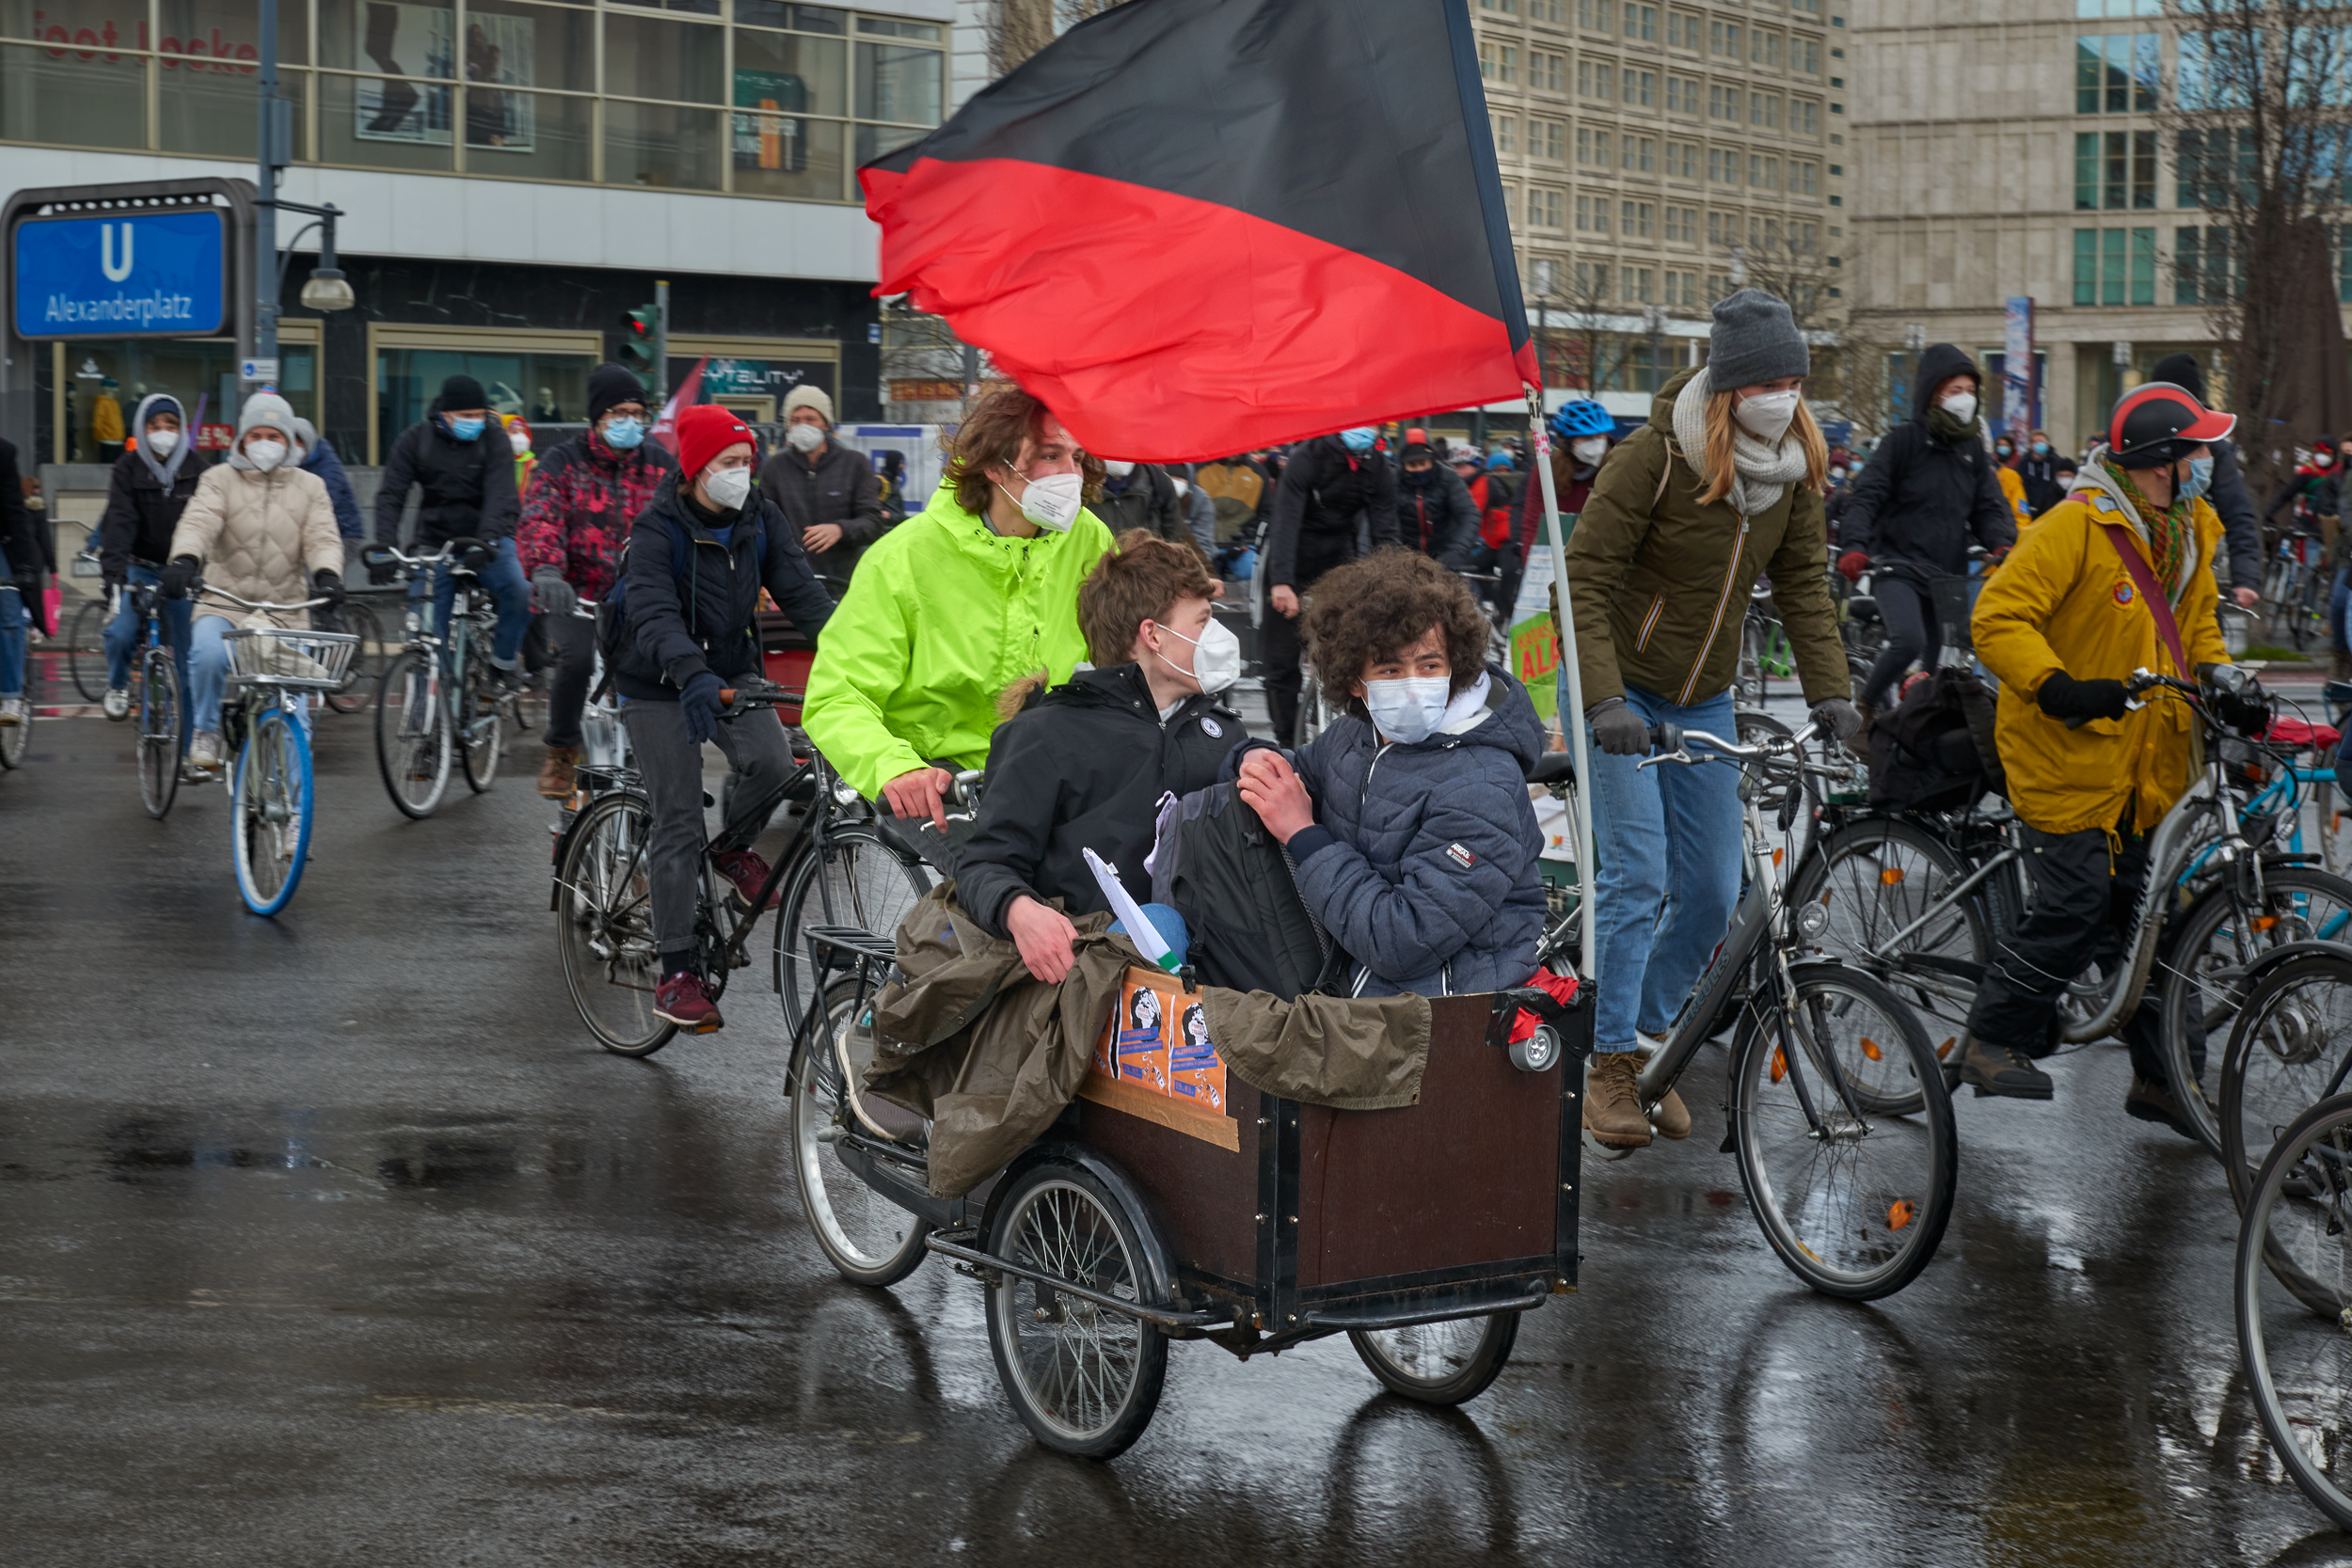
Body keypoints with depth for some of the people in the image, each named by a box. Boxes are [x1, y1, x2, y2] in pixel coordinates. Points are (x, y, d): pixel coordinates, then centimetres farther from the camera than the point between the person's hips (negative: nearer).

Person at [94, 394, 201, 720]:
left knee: (188, 650, -1)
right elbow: (119, 520, -18)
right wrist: (113, 568, -31)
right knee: (120, 632, -18)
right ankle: (118, 687, 14)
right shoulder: (128, 468, -7)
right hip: (139, 567, -1)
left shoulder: (195, 468, -3)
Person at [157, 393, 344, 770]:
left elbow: (323, 538, -1)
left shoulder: (310, 487, 12)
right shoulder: (220, 479, 6)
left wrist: (327, 574, -24)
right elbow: (198, 522, -10)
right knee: (208, 654, -31)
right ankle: (206, 732, -9)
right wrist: (184, 560, -33)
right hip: (225, 602, -2)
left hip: (286, 610, 2)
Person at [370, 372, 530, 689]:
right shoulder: (416, 439, -3)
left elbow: (500, 494, -18)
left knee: (519, 590, -28)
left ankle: (504, 660, -4)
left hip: (486, 542, -1)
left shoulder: (493, 437, -6)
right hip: (435, 542, 1)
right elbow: (391, 495, -8)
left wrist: (488, 540, -36)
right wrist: (385, 549, -24)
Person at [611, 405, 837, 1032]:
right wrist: (692, 675, -51)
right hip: (661, 686, -4)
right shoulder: (657, 530, -18)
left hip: (733, 671, 4)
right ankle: (678, 973, -2)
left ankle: (734, 847, 8)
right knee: (677, 825, -8)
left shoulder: (760, 519, -2)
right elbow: (654, 614, -32)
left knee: (772, 761, -25)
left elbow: (800, 590, -10)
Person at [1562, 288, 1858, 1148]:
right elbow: (1585, 579, -21)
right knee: (1637, 877, -13)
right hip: (1622, 689, -6)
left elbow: (1803, 583, 2)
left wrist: (1830, 692, -10)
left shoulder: (1795, 464, -4)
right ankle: (1608, 1067, -5)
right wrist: (1605, 700, -31)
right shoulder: (1657, 454, -21)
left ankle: (1650, 1036, 23)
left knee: (1713, 892, 4)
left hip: (1705, 697, 6)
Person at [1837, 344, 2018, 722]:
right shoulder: (1905, 439, -4)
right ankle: (1868, 703, -4)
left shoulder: (1973, 447, 12)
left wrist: (2003, 545, -13)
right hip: (1899, 567, -6)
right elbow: (1867, 496, -9)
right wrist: (1856, 546, -26)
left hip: (1949, 575, 6)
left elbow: (1989, 507, 9)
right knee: (1908, 641, -28)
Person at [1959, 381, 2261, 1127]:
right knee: (2077, 905, -10)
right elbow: (1999, 619, -19)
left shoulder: (2188, 530, 10)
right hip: (2069, 757, -7)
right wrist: (2058, 686, -31)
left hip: (2150, 770, 7)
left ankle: (2161, 1076, 15)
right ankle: (1992, 1038, 8)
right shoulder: (2077, 526, -15)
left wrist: (2226, 687, 4)